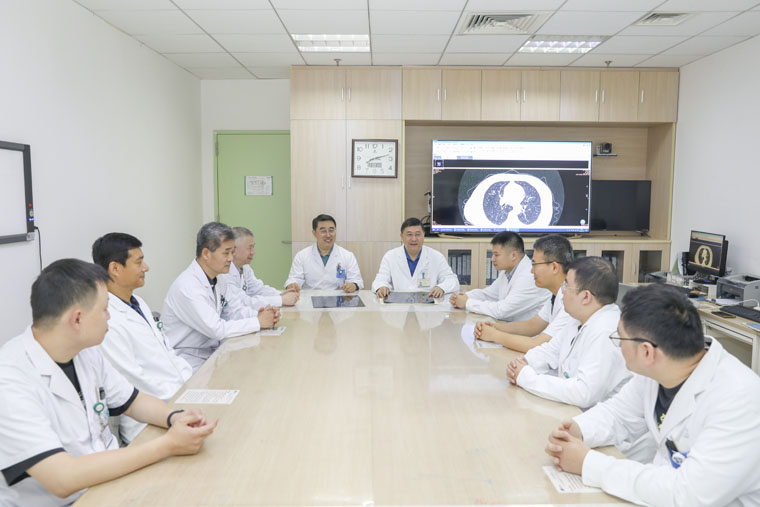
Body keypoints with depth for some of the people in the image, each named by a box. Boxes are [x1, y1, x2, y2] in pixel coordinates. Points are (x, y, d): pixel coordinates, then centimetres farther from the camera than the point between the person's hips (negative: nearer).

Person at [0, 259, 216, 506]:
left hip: (109, 479, 6)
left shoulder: (87, 352, 0)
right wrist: (167, 445, -25)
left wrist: (175, 418, -9)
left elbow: (134, 401, 11)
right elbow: (62, 479, -28)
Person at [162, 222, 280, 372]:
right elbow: (216, 329, -25)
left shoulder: (218, 280, 6)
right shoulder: (187, 286, -22)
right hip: (190, 363, -8)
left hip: (212, 353, 8)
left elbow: (234, 310, 11)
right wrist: (258, 322, -18)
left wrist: (260, 314, -10)